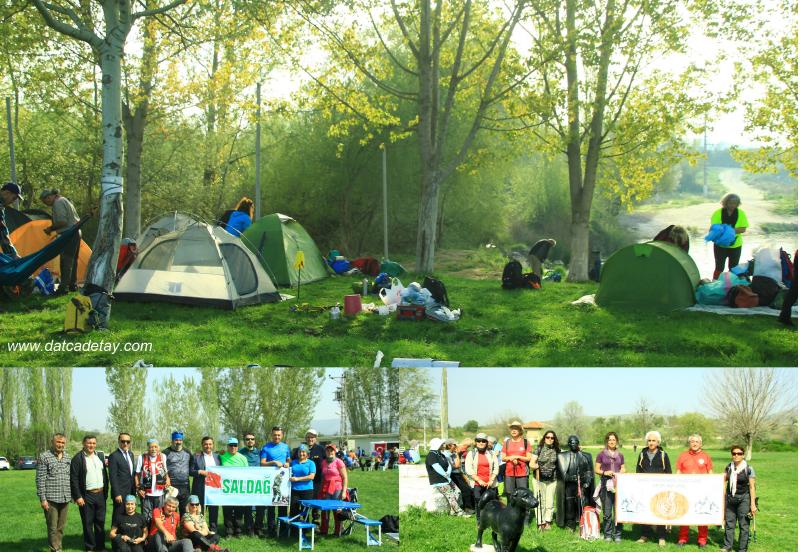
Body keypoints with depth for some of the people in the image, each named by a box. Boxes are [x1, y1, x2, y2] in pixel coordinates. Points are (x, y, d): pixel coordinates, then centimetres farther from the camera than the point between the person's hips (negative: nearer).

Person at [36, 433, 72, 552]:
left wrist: (73, 495, 13)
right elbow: (40, 479, -7)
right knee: (52, 527, -3)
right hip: (51, 499, -5)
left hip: (65, 498, 5)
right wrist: (42, 498, -12)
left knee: (61, 526, 9)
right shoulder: (44, 457, -5)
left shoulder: (67, 458, 12)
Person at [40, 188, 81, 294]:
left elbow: (62, 222, -22)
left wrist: (51, 228, -8)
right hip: (76, 233, 10)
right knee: (72, 260, 15)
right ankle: (73, 285, 20)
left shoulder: (58, 203, -12)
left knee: (66, 262, -11)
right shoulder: (65, 200, 20)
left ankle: (64, 287, -14)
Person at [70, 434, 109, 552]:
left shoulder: (100, 456, 11)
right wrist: (78, 497, -14)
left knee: (100, 521, 10)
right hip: (86, 496, -5)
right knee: (88, 523, 2)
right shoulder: (78, 458, -7)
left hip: (100, 494, 5)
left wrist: (106, 491, 9)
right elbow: (74, 479, -10)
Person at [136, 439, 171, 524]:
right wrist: (138, 488, -5)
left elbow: (166, 472, 13)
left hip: (159, 493, 2)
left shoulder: (163, 457, 4)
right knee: (146, 517, 2)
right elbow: (137, 475, 3)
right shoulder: (142, 458, -1)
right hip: (146, 493, -1)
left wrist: (167, 479, -7)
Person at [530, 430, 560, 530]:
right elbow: (531, 463, -4)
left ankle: (547, 522, 16)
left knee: (550, 502, 4)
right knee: (540, 501, -1)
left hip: (552, 480, 2)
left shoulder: (557, 450, 4)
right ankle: (541, 523, 6)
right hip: (539, 479, -2)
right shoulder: (539, 449, -2)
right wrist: (536, 466, -24)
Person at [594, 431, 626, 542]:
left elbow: (623, 469, 18)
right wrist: (604, 472, -13)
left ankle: (617, 535, 5)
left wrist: (621, 474, -4)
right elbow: (596, 470, 5)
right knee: (607, 512, -2)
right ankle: (607, 534, 8)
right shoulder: (601, 455, 5)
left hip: (618, 485, 2)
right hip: (606, 485, -2)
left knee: (618, 511, -3)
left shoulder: (620, 455, 13)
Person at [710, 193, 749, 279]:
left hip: (735, 245, 2)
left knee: (733, 268, 12)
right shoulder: (718, 213, -7)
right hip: (720, 245, -2)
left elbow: (743, 229, -7)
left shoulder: (741, 214, -2)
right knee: (719, 267, 2)